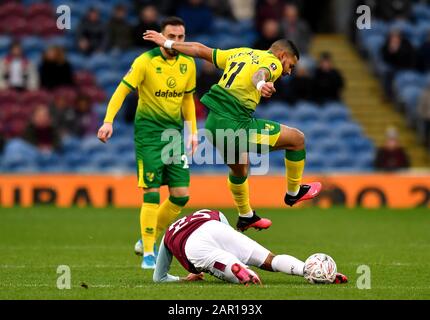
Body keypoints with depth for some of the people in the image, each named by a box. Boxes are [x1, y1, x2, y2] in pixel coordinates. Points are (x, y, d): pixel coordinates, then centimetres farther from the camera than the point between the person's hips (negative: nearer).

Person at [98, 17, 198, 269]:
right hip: (149, 128, -5)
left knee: (181, 195, 1)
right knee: (152, 193, -11)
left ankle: (150, 238, 20)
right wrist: (108, 121, -24)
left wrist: (193, 132, 13)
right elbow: (122, 91, -12)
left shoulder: (188, 64, 6)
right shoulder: (146, 61, -11)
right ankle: (148, 253, -4)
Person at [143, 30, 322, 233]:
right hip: (235, 126, -9)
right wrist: (261, 84, -50)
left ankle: (245, 216, 48)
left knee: (239, 169, 33)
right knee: (297, 138, 5)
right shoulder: (273, 63, -3)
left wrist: (167, 43, 28)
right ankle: (294, 193, 23)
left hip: (213, 124, 9)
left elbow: (200, 50, 22)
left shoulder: (240, 53, 20)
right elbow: (260, 73, -28)